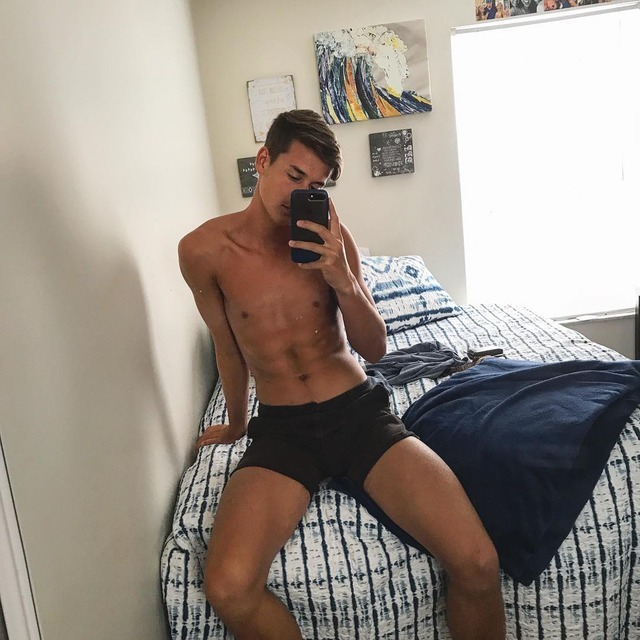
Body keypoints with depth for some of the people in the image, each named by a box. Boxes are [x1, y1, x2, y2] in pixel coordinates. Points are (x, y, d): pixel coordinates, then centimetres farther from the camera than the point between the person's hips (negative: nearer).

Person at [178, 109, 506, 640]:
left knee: (478, 565, -20)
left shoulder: (329, 236, 0)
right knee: (228, 589, -27)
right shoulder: (205, 249, -2)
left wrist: (343, 281, -16)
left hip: (360, 411, 1)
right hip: (281, 429, 0)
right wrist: (237, 423, 25)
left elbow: (375, 349, 2)